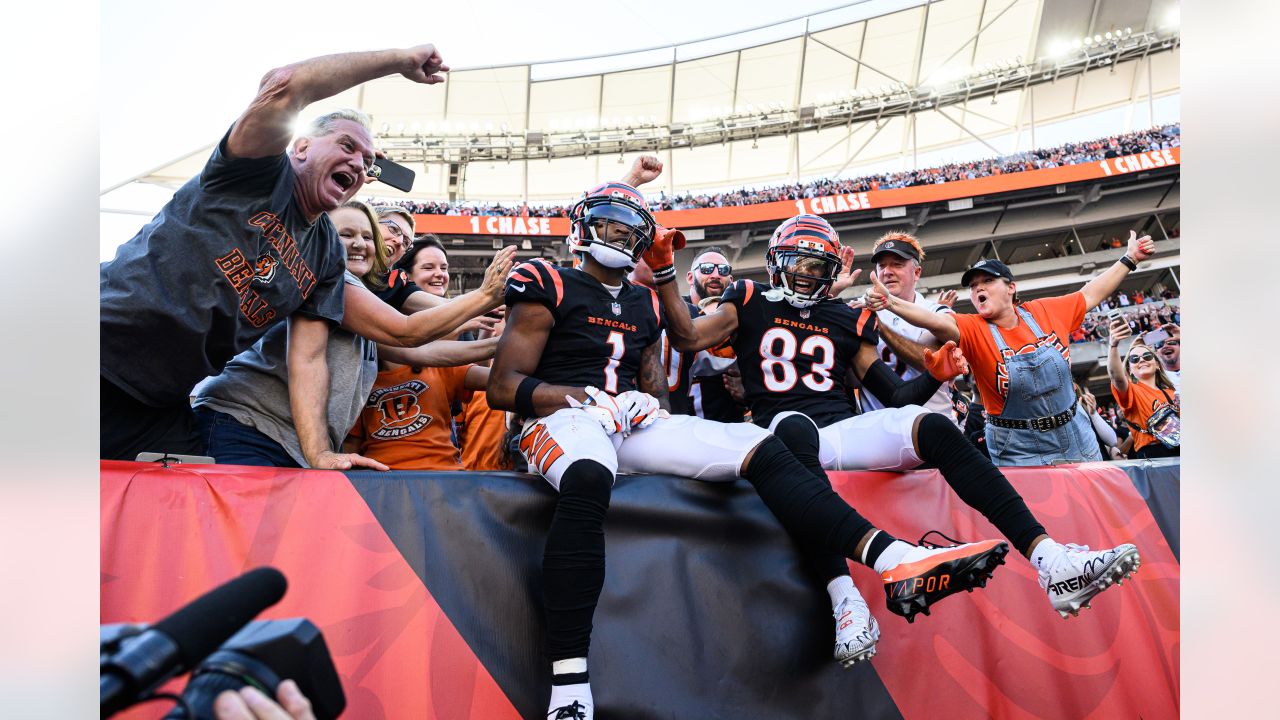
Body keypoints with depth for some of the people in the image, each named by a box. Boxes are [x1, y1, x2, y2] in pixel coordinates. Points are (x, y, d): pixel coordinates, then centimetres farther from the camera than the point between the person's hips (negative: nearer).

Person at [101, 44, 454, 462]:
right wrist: (402, 60, -17)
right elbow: (284, 85, -26)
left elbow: (309, 358, 4)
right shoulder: (260, 171, -7)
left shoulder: (328, 257, 8)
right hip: (108, 350, -6)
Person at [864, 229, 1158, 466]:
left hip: (1077, 440, 4)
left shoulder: (1046, 312, -1)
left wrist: (1129, 259, 19)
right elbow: (937, 321, -32)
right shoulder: (973, 330, -13)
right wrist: (890, 302, -49)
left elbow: (1091, 294, 15)